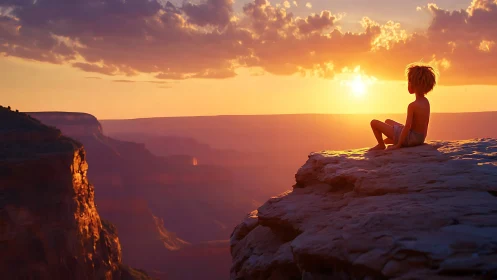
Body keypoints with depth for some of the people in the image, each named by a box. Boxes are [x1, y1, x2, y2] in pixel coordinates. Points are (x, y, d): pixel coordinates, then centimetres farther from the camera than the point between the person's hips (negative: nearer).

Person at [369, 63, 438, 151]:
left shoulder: (412, 106, -24)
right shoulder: (426, 101, 2)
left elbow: (408, 126, -27)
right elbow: (426, 121, 12)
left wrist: (398, 145, -21)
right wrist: (422, 138, 25)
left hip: (410, 139, -9)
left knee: (374, 122, -3)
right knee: (388, 121, 30)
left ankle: (381, 145, 14)